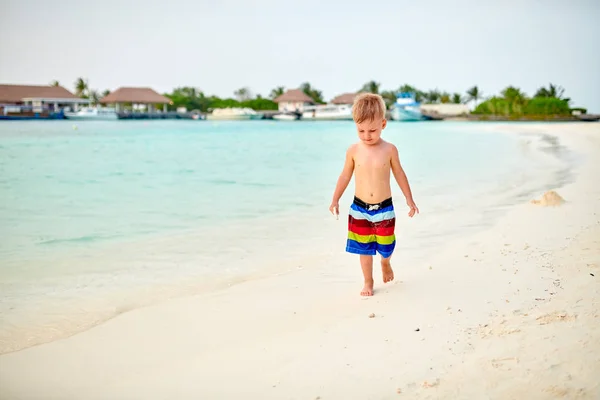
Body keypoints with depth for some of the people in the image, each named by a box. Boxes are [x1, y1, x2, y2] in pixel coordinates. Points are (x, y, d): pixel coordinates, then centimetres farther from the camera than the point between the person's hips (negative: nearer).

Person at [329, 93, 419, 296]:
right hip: (359, 209, 1)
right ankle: (368, 282, 27)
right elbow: (345, 175, 5)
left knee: (386, 246, 14)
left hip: (384, 208, 0)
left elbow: (399, 174, 3)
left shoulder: (389, 149, -9)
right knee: (364, 248, 9)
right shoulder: (353, 150, -7)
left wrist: (409, 200, 8)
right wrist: (335, 199, 5)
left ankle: (385, 263, 48)